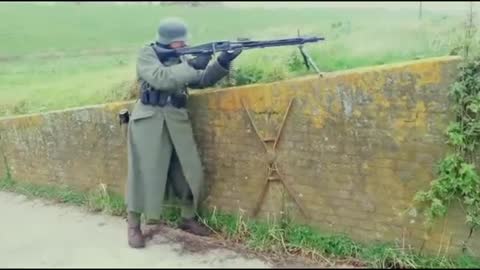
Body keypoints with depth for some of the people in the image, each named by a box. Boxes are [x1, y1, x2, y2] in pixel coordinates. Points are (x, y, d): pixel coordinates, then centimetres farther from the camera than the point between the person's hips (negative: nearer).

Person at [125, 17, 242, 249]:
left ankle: (189, 219, 24)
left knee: (188, 169, 7)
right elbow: (161, 78, -22)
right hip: (149, 121, -6)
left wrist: (223, 61, -9)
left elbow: (203, 80, 6)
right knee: (144, 172, -2)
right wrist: (192, 65, -25)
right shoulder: (147, 54, -5)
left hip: (177, 121, 6)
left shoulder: (182, 59, 13)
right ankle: (134, 226, 11)